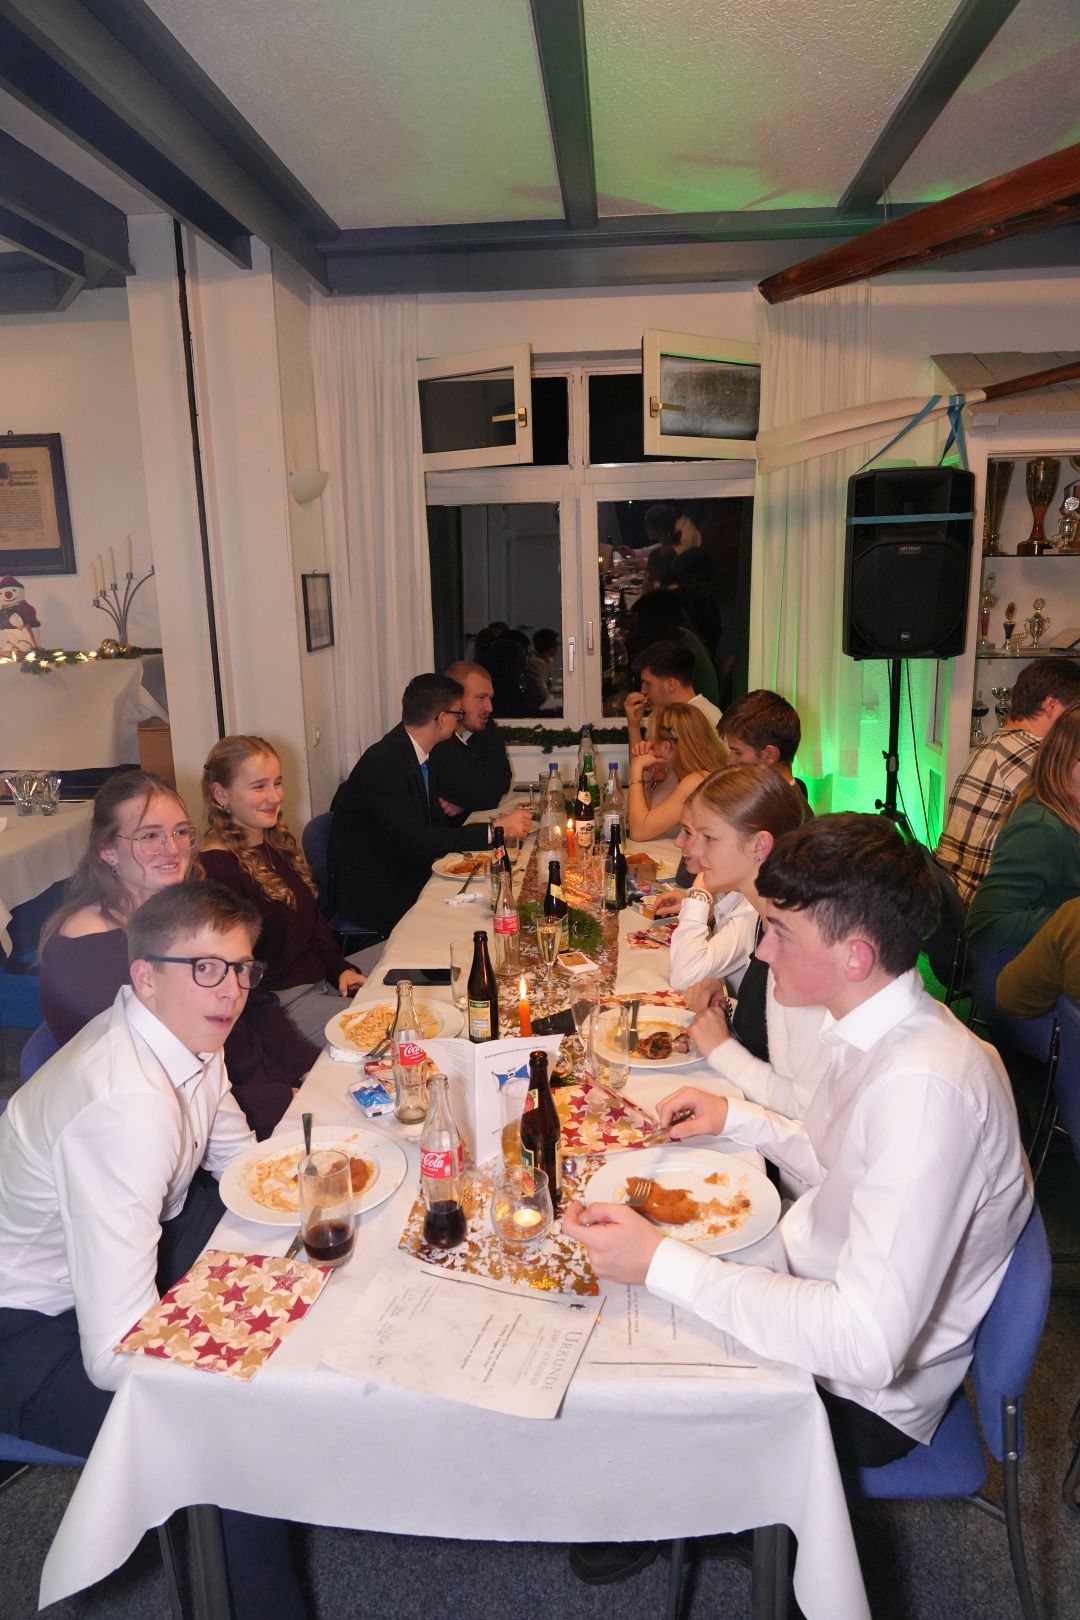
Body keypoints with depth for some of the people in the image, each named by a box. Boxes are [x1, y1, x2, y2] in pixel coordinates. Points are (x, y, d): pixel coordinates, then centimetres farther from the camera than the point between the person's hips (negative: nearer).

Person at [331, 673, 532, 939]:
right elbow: (416, 840, -29)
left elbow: (435, 823, 10)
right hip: (374, 895, -9)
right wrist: (494, 829, -26)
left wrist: (496, 824, -5)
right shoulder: (383, 764, -23)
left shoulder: (417, 754, 7)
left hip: (408, 874, 9)